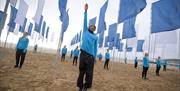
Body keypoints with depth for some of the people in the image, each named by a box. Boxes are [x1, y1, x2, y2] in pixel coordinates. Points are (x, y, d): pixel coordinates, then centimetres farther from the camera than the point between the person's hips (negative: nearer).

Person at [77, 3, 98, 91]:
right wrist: (86, 10, 8)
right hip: (83, 54, 0)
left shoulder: (95, 37, 14)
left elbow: (95, 47, 10)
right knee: (81, 71, 5)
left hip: (90, 56, 0)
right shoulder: (85, 31, 16)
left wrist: (94, 57, 1)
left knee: (89, 73, 2)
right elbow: (85, 21, 11)